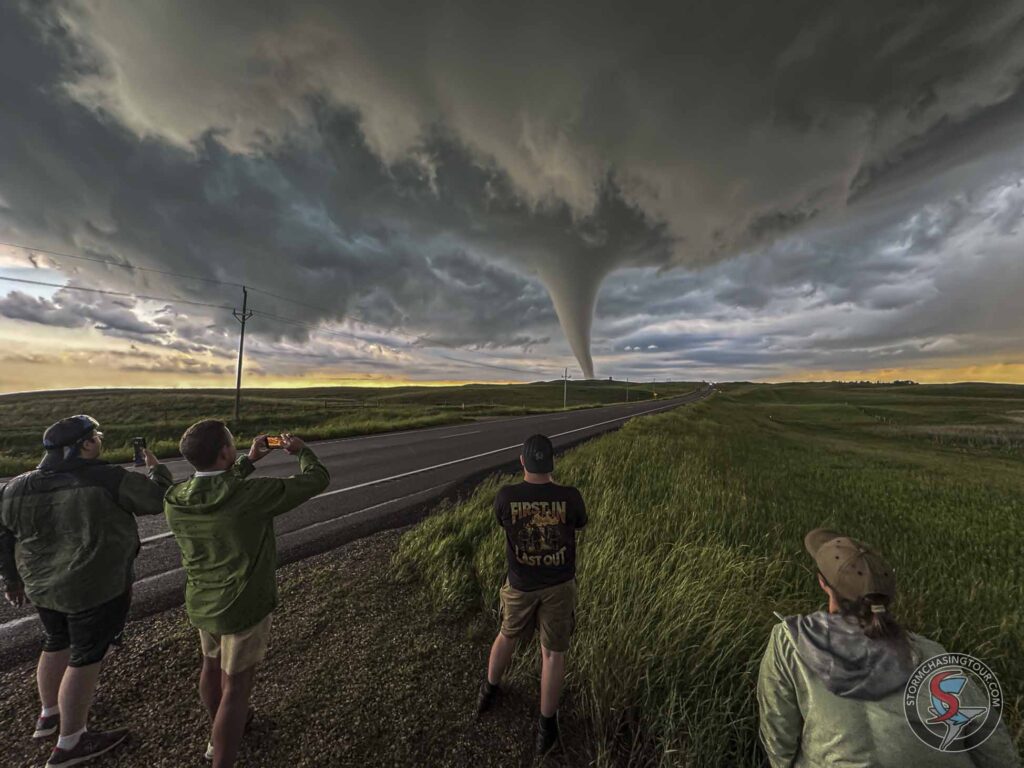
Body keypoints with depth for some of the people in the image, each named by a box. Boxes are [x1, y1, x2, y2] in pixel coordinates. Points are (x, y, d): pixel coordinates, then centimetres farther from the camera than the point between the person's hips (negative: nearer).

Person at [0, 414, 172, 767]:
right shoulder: (109, 480, -21)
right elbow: (158, 498, -11)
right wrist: (156, 469, 6)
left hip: (43, 586, 7)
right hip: (97, 588, -6)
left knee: (56, 645, 27)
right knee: (85, 658, 9)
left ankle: (48, 714, 47)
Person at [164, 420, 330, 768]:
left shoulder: (175, 501, -13)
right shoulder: (252, 495, -31)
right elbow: (317, 479, -21)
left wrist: (249, 461, 12)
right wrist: (301, 449, -2)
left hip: (201, 604, 7)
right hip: (243, 608, -7)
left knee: (213, 665, 29)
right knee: (236, 688, 10)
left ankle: (221, 731, 54)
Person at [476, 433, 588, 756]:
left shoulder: (505, 496, -23)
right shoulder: (570, 497, -24)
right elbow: (580, 523, 0)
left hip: (520, 584, 2)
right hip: (559, 585, -1)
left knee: (508, 635, 28)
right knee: (553, 652, 18)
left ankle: (488, 692, 50)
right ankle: (546, 726, 33)